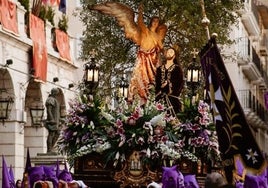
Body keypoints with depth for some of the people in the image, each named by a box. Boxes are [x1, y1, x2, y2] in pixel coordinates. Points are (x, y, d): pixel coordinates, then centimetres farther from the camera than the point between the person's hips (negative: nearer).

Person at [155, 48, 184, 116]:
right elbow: (157, 84, 16)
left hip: (172, 97, -3)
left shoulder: (177, 68, 6)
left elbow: (180, 83, -1)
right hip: (160, 98, 3)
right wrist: (156, 97, 6)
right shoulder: (159, 69, 18)